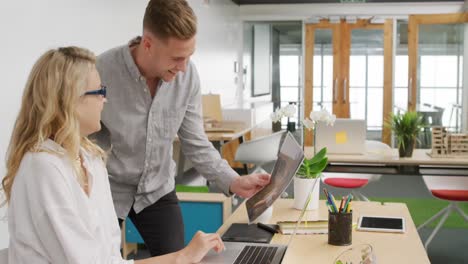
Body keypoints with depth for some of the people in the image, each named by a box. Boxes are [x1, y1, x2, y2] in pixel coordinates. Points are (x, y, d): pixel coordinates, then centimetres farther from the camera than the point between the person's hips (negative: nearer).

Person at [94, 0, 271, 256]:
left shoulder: (188, 75, -15)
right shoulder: (100, 74, -27)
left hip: (158, 188, 3)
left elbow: (195, 142, -6)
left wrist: (233, 182, -17)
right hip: (107, 190, -3)